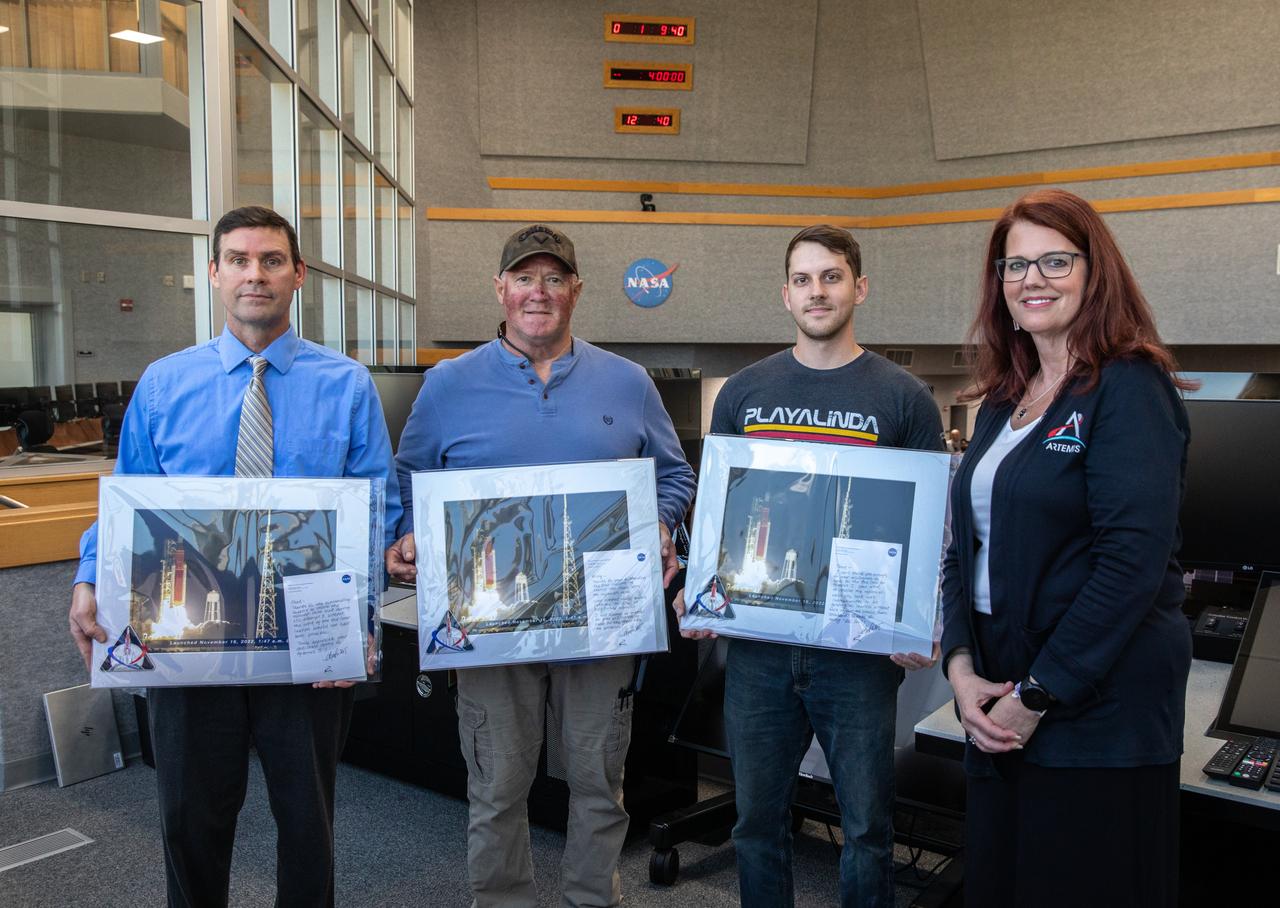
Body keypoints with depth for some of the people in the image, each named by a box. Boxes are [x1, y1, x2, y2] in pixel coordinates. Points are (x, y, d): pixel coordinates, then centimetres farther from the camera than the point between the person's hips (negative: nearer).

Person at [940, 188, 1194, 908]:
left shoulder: (1130, 388, -11)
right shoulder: (1004, 401, 11)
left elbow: (1133, 560, -19)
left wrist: (1037, 695, -16)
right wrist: (962, 666, -3)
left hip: (1099, 708, -7)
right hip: (999, 703, 7)